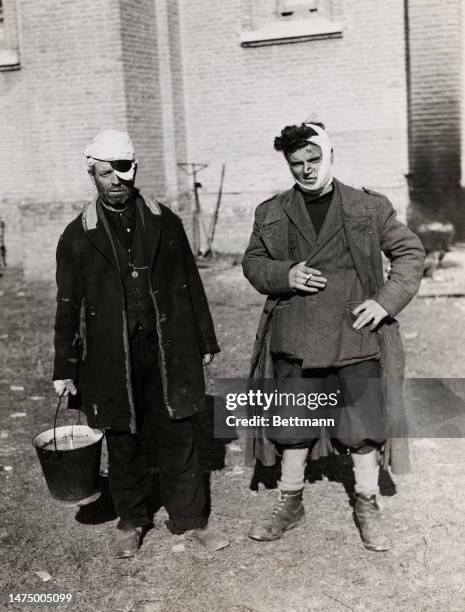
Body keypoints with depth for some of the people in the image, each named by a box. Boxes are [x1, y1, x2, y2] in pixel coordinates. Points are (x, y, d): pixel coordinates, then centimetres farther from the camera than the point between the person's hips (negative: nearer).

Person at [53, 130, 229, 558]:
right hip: (111, 358, 0)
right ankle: (131, 521, 29)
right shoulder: (78, 236, 0)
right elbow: (68, 306, 3)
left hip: (168, 352, 1)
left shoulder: (165, 223, 4)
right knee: (123, 442, 11)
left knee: (178, 436, 7)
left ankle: (190, 518, 22)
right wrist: (65, 369, 1)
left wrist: (206, 341, 10)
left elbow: (190, 284, 9)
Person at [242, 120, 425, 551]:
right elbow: (252, 262, 11)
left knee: (364, 429, 6)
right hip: (294, 343, 2)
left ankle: (367, 509, 26)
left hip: (356, 339, -1)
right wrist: (284, 276, -10)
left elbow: (410, 252, 5)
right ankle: (289, 504, 33)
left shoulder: (369, 207, -1)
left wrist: (387, 300, -8)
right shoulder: (271, 214, 4)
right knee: (292, 428, 13)